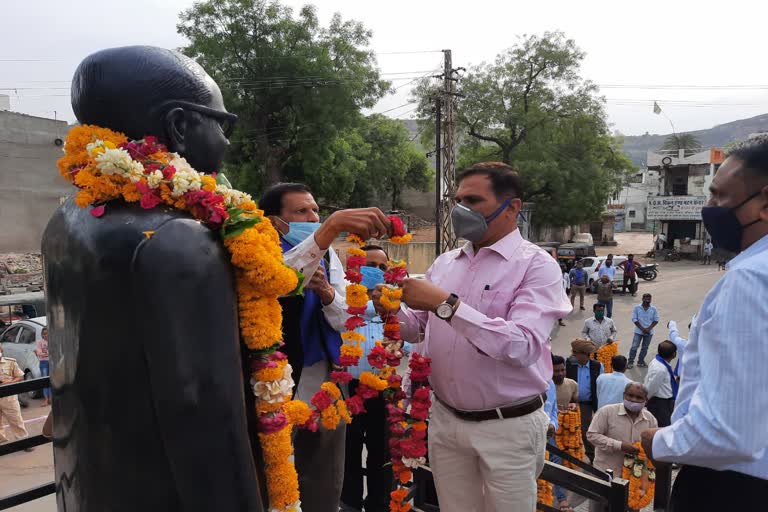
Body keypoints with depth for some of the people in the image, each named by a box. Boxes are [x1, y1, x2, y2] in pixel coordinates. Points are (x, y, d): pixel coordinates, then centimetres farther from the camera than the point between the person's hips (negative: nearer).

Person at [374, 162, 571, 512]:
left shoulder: (536, 264, -11)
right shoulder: (445, 262, 5)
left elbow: (523, 346, -26)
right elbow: (419, 329, 11)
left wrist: (447, 304, -29)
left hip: (508, 427, -4)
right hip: (445, 420, 5)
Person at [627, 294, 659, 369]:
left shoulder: (654, 309, -2)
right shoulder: (637, 308, -7)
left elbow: (656, 320, 0)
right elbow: (634, 319, -6)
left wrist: (648, 328, -12)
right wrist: (642, 328, -14)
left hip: (649, 332, 2)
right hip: (639, 331, -2)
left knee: (645, 348, 12)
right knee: (634, 346, -6)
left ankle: (640, 362, 25)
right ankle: (630, 362, 4)